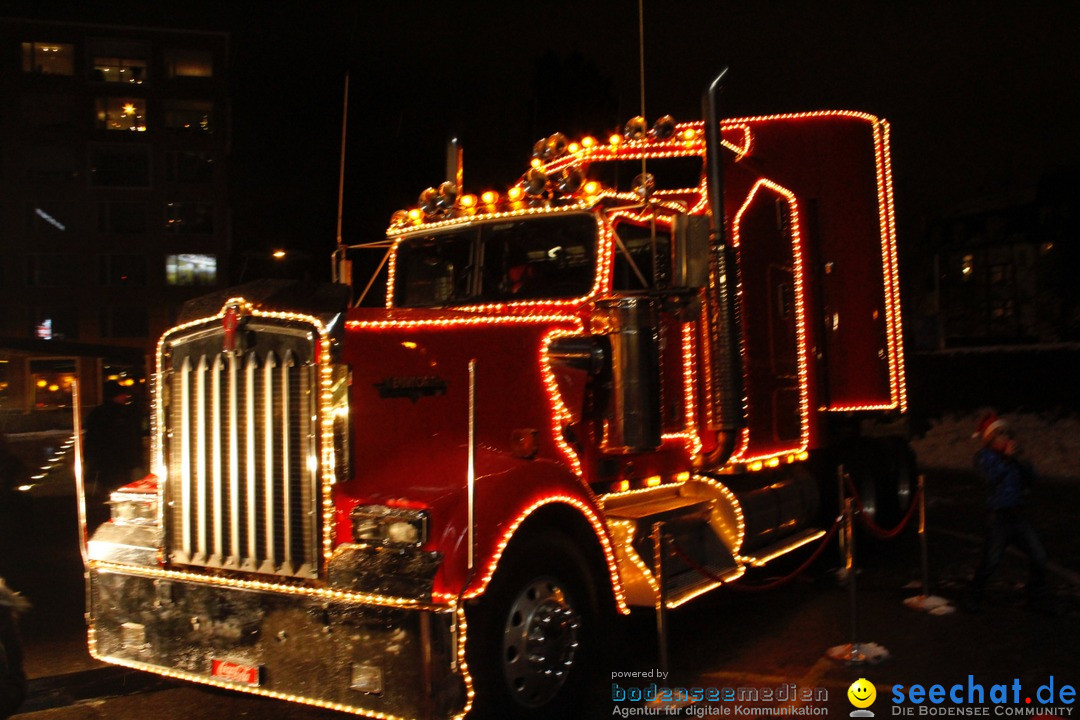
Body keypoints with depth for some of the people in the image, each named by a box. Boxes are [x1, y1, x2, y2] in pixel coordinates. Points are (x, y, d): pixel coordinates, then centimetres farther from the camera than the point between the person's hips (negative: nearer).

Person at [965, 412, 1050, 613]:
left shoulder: (1011, 454, 12)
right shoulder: (984, 455, -5)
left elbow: (1030, 477, 8)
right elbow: (992, 475, -23)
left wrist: (1020, 459, -6)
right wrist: (1007, 457, -17)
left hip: (1017, 514, 6)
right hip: (999, 517, -6)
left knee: (1038, 557, 4)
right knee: (990, 561, -3)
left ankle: (1037, 598, 20)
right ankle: (974, 598, 16)